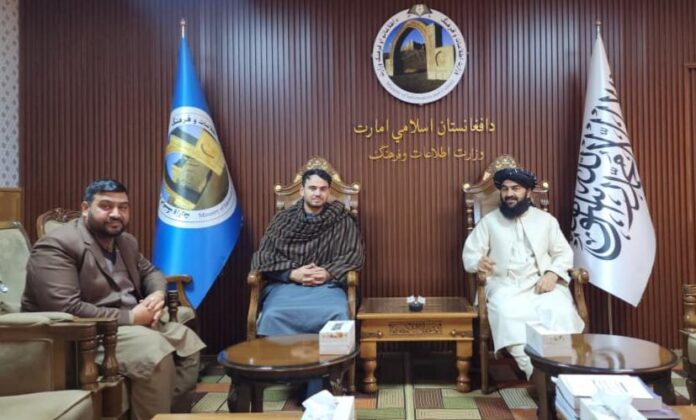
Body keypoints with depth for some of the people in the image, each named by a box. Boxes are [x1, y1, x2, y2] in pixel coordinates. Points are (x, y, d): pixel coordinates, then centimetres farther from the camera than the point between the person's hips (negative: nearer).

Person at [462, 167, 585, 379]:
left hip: (542, 283, 1)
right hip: (505, 286, -1)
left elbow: (564, 253, 13)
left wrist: (552, 274, -8)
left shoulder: (546, 219, 15)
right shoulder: (489, 221, 12)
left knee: (561, 311, -32)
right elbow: (470, 253, 6)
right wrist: (479, 263, -19)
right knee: (509, 315, -35)